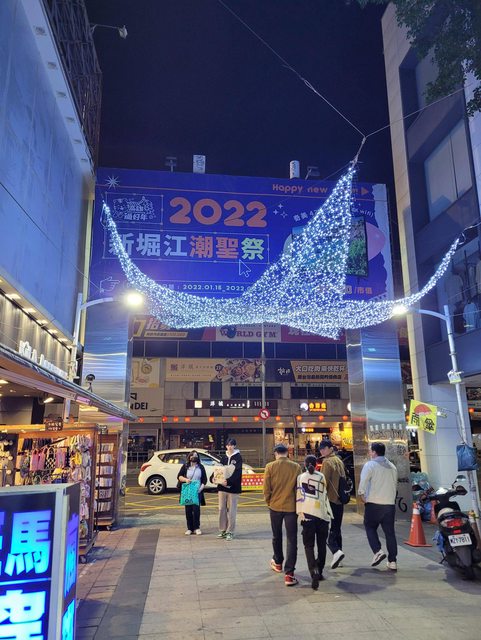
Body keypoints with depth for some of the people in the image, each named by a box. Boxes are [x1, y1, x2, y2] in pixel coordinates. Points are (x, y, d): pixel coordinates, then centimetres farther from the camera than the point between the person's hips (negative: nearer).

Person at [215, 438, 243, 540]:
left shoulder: (238, 457, -3)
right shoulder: (224, 457, 12)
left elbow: (237, 472, -14)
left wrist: (228, 481, -27)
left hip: (233, 487, -4)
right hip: (222, 486, 4)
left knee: (231, 510, 1)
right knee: (222, 509, 7)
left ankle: (230, 531, 10)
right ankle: (222, 530, 18)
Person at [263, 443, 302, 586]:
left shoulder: (270, 466, -7)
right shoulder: (296, 467, -6)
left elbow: (266, 487, -7)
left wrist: (268, 501, 10)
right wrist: (298, 504, 12)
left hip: (275, 506, 1)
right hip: (291, 506, -1)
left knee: (277, 536, 21)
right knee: (291, 540, 3)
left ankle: (278, 563, 40)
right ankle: (289, 574, -2)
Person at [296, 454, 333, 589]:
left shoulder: (301, 477, 4)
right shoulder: (321, 477, 8)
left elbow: (299, 496, 0)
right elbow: (324, 496, 7)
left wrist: (300, 513, 6)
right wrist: (329, 515, 13)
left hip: (308, 514, -2)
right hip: (322, 513, 2)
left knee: (309, 545, 2)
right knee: (321, 544, 16)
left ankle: (314, 571, -17)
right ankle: (319, 572, 24)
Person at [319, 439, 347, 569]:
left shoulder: (327, 462, -12)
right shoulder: (339, 461, 13)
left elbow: (324, 482, -17)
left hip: (330, 500, -8)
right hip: (339, 500, 8)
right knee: (336, 529, 15)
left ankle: (336, 551, -19)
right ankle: (337, 556, 18)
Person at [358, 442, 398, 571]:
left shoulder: (370, 465, -6)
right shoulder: (392, 467, 13)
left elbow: (363, 482, -18)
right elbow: (395, 485, 17)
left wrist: (362, 495, -6)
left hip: (374, 503, -5)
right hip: (390, 503, 5)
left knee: (370, 527, 12)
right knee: (390, 532, 9)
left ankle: (378, 551, -5)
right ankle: (392, 561, 9)